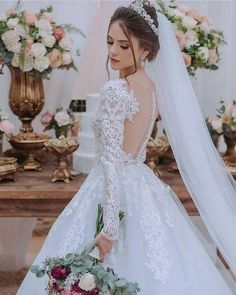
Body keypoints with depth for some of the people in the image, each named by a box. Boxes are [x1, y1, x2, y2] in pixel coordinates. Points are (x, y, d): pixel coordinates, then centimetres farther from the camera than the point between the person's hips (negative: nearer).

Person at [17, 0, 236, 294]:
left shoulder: (115, 91, -19)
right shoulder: (155, 87, 5)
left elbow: (113, 161, -23)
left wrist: (110, 225, -23)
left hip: (114, 191, -8)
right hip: (146, 189, 9)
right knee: (150, 269, 19)